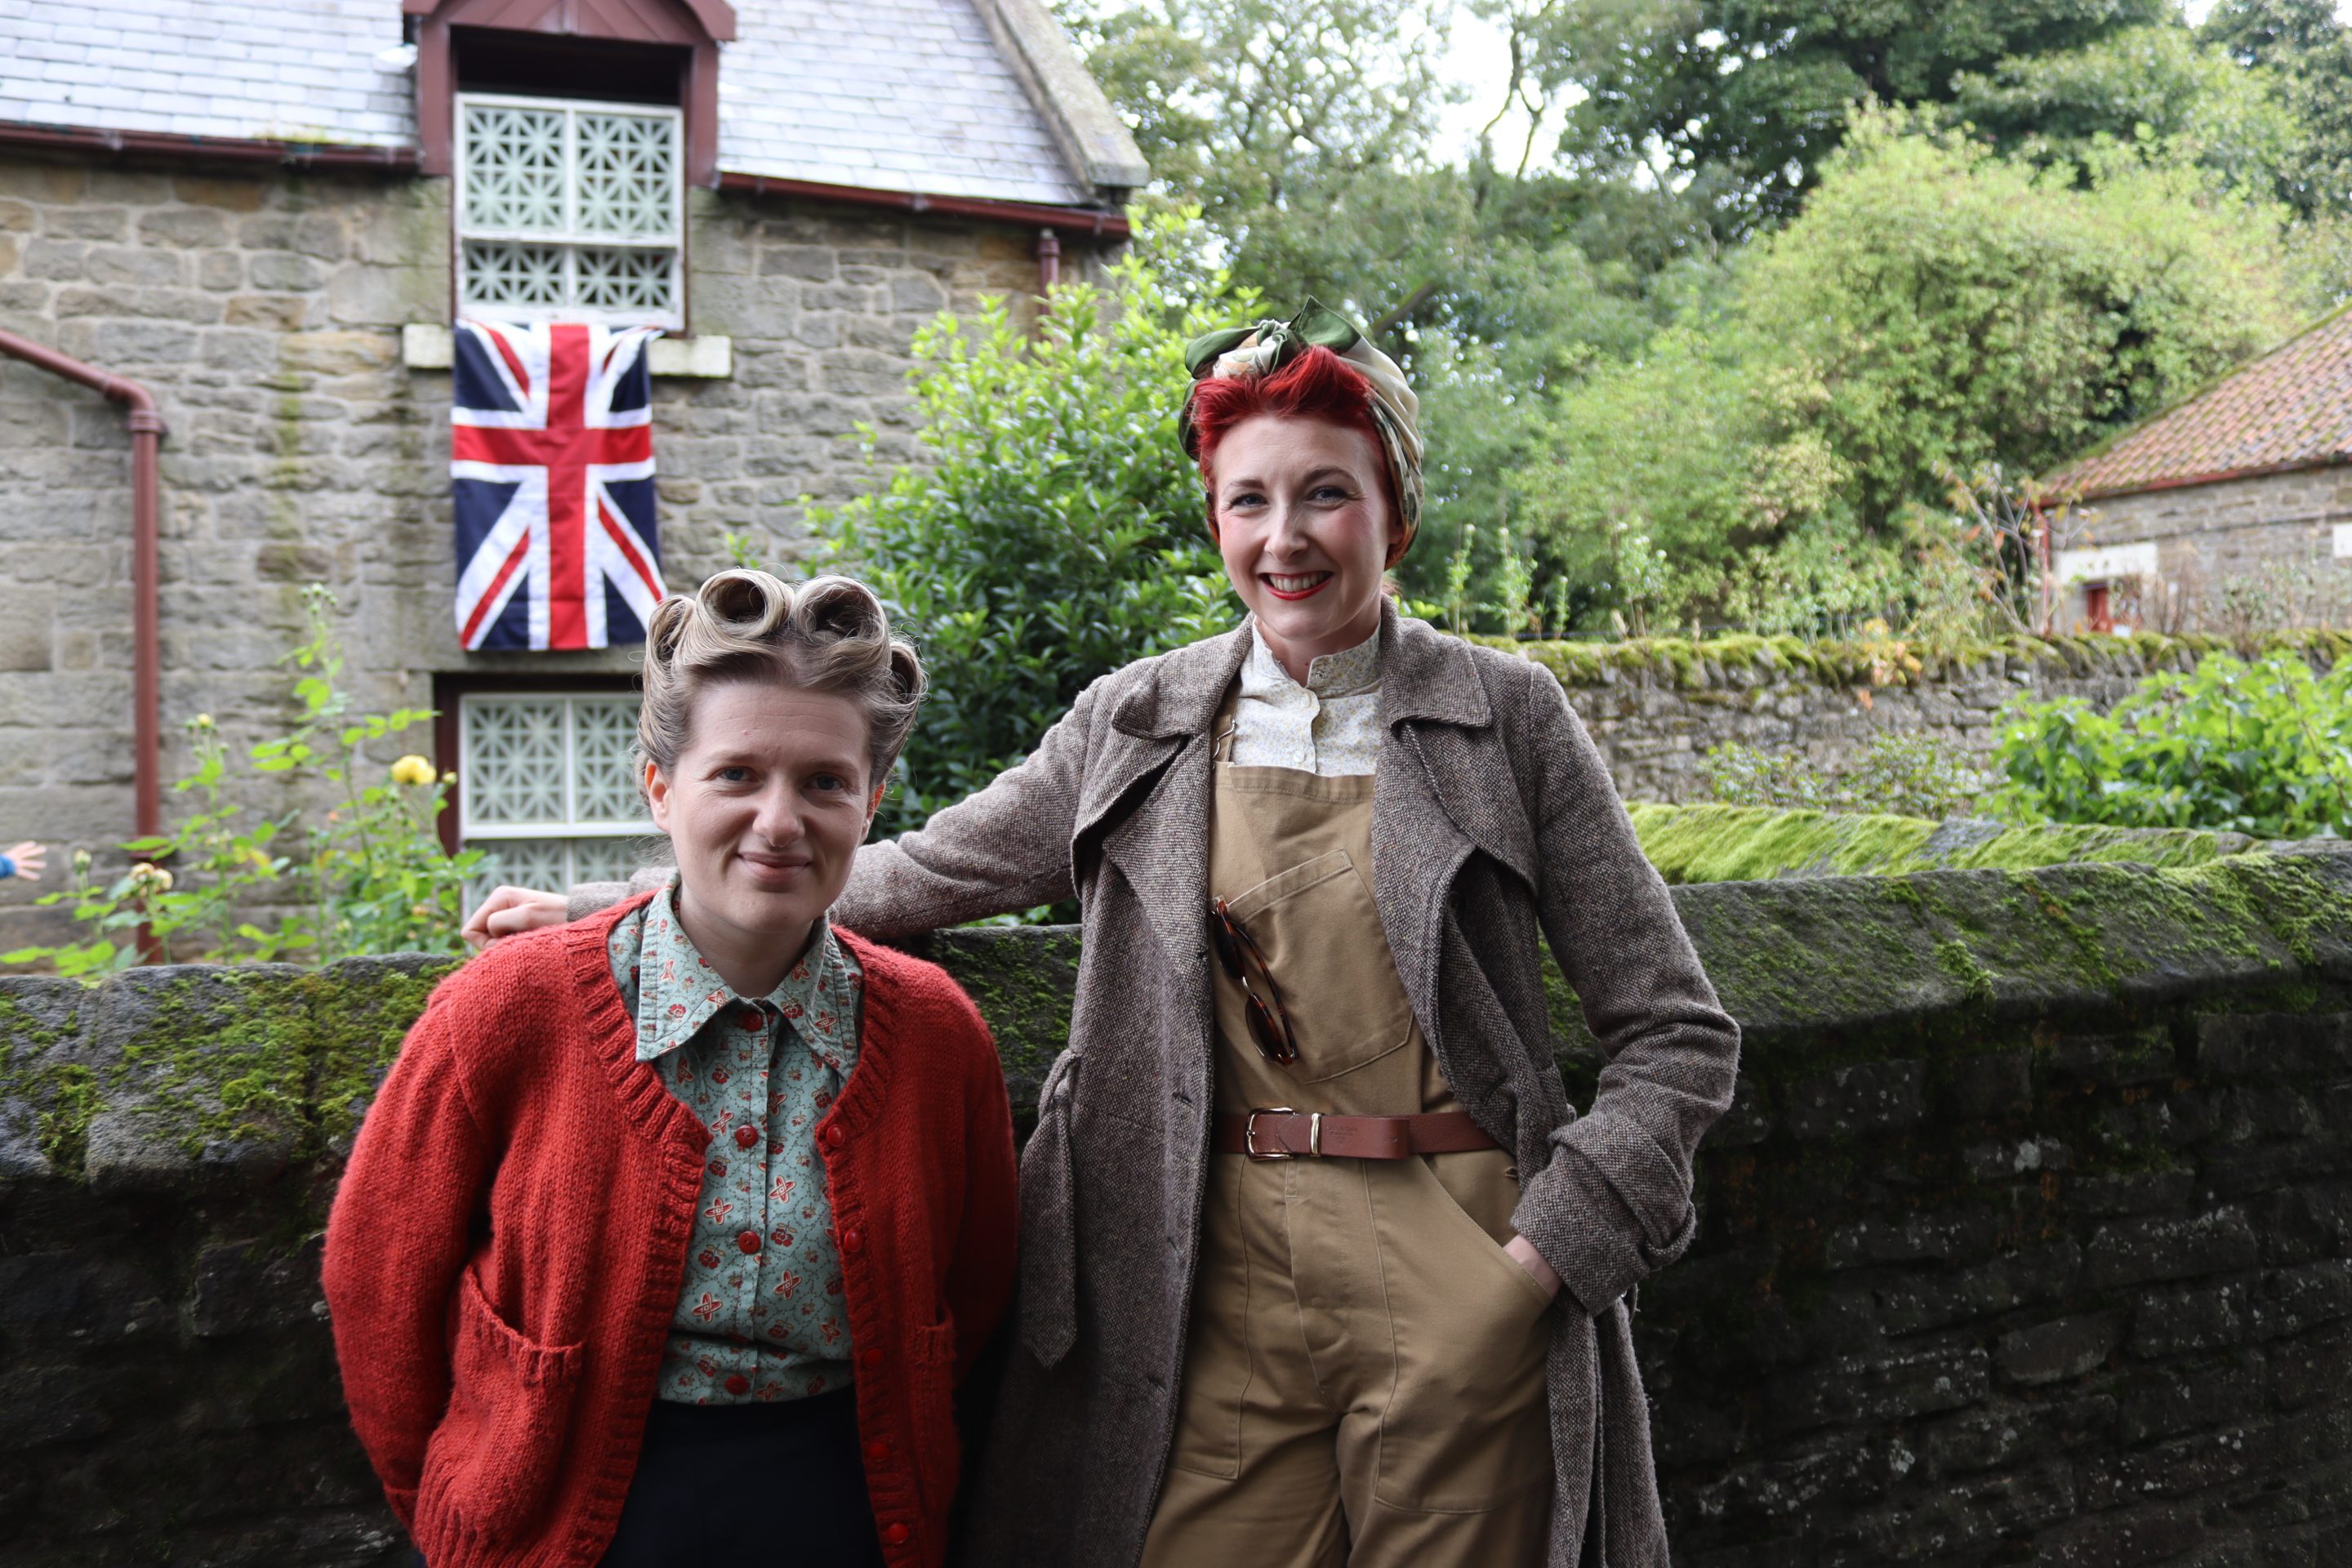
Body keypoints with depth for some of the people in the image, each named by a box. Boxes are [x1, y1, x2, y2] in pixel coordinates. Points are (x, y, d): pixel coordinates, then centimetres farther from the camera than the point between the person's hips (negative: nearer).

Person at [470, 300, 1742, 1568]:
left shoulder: (1504, 715, -2)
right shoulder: (1138, 724, 5)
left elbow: (1676, 1033, 0)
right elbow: (912, 876, 11)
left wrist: (1536, 1261, -10)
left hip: (1456, 1297, -1)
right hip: (1216, 1287, 2)